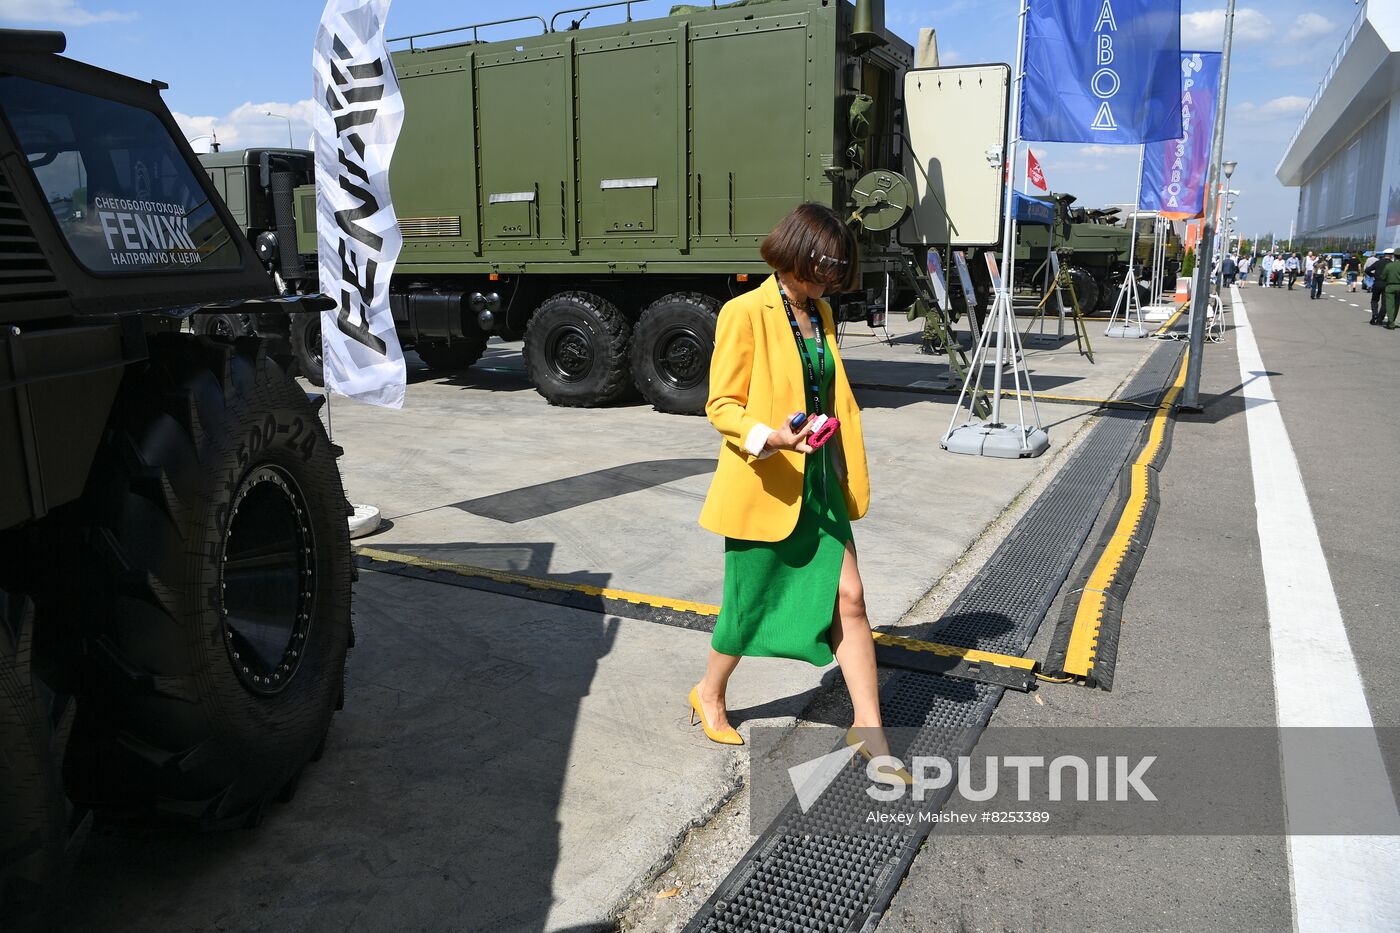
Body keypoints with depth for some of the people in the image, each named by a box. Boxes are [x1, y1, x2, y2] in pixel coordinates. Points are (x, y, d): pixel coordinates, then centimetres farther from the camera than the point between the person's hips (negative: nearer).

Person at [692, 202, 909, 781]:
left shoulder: (821, 314, 11)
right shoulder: (745, 313, -13)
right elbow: (721, 405, -13)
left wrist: (849, 477, 18)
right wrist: (769, 437, -31)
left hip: (818, 483, 7)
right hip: (764, 486, -6)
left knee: (848, 598, 2)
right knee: (750, 603, 9)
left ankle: (868, 729, 13)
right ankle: (710, 694, 36)